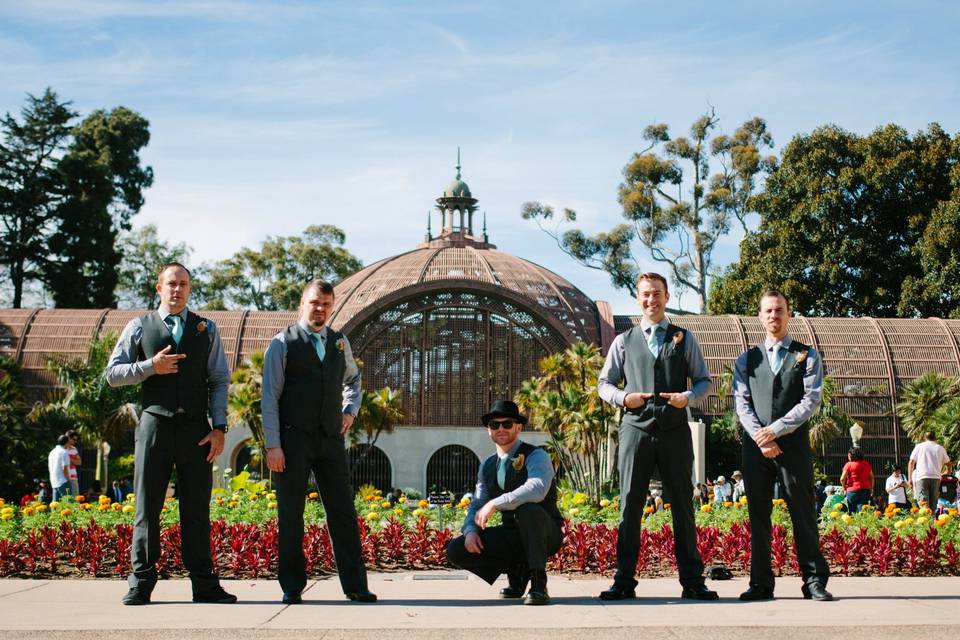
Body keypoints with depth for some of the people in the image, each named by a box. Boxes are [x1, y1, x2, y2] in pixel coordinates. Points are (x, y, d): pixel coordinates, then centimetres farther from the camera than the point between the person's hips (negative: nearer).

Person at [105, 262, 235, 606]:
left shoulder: (206, 329, 11)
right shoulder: (139, 327, 9)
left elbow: (220, 380, 8)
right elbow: (113, 374, 6)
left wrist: (219, 427, -1)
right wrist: (150, 366, -10)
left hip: (196, 428, 1)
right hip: (154, 425, -1)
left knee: (197, 509, 3)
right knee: (147, 507, 2)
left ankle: (204, 584, 7)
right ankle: (141, 583, 9)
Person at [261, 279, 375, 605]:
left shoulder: (340, 343, 13)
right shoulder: (282, 343, -1)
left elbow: (353, 378, 33)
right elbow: (270, 397, -4)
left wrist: (350, 410, 15)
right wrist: (272, 445, -10)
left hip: (331, 440, 4)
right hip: (294, 440, -4)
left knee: (343, 513, 2)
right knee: (291, 515, 2)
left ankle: (355, 586, 7)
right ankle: (292, 587, 11)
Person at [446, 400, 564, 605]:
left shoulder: (536, 456, -11)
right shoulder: (487, 466, 10)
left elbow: (536, 490, -32)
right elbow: (476, 505, 10)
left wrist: (495, 504, -33)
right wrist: (471, 530, -12)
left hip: (546, 534, -6)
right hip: (512, 535, 6)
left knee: (527, 509, -39)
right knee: (456, 550, -11)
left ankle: (539, 584, -25)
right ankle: (516, 570, 7)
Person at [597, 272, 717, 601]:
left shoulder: (684, 339, 12)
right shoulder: (624, 341, 12)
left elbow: (704, 380, 12)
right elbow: (604, 383, 13)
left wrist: (688, 396, -9)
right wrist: (623, 398, -8)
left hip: (675, 431, 0)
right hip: (636, 430, 0)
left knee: (683, 506, 4)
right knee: (630, 506, -1)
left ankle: (692, 580, 10)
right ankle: (624, 580, 3)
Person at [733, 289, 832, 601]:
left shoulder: (807, 356, 9)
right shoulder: (746, 360, 15)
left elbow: (811, 400, -3)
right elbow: (741, 403, 5)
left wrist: (776, 429, -12)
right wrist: (760, 437, -10)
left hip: (793, 444, -2)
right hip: (755, 446, 2)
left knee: (803, 514, -2)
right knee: (758, 516, 2)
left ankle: (815, 581, 2)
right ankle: (761, 583, 6)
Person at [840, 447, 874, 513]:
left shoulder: (849, 464, -4)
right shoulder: (866, 464, 9)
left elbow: (842, 479, -8)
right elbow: (871, 477, 14)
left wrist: (845, 487, 8)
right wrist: (871, 488, 21)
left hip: (852, 491, -3)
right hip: (865, 490, 3)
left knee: (852, 512, 5)